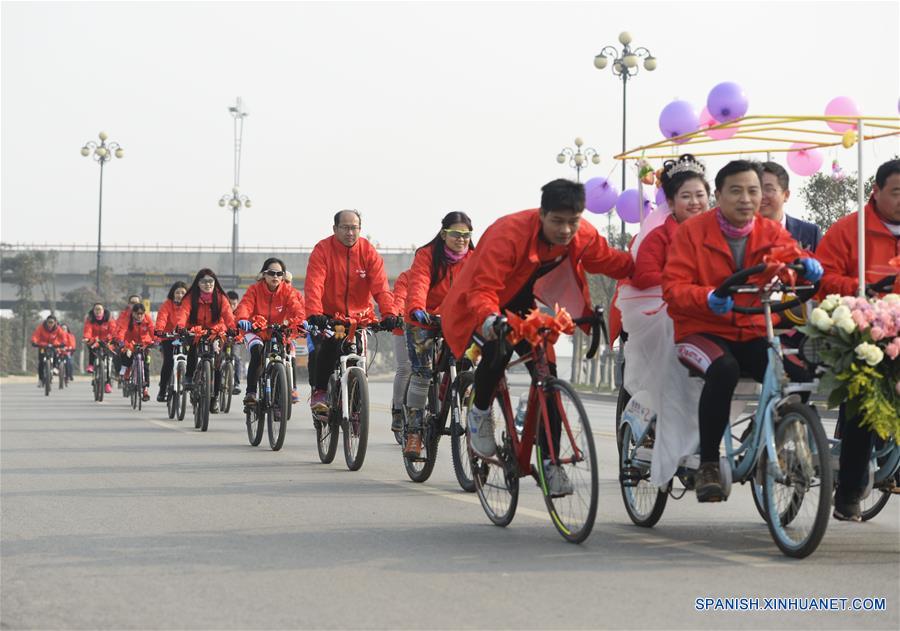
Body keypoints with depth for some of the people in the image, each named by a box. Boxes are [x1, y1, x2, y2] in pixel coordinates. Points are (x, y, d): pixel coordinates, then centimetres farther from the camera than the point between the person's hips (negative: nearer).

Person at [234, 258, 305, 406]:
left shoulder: (287, 291, -5)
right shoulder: (255, 289, -9)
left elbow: (296, 307, -21)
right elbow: (245, 305, -25)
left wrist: (302, 320, -44)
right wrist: (243, 319, -48)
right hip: (256, 332, -3)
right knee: (256, 352, -30)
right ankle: (250, 393, -30)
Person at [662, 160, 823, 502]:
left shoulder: (771, 232, 5)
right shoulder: (691, 231, -5)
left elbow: (792, 254, -11)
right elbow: (673, 288, -12)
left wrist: (807, 264, -36)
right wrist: (708, 297, -32)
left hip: (753, 333, 3)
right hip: (702, 330, -3)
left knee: (800, 377, -25)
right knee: (723, 370, -38)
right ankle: (707, 464, -25)